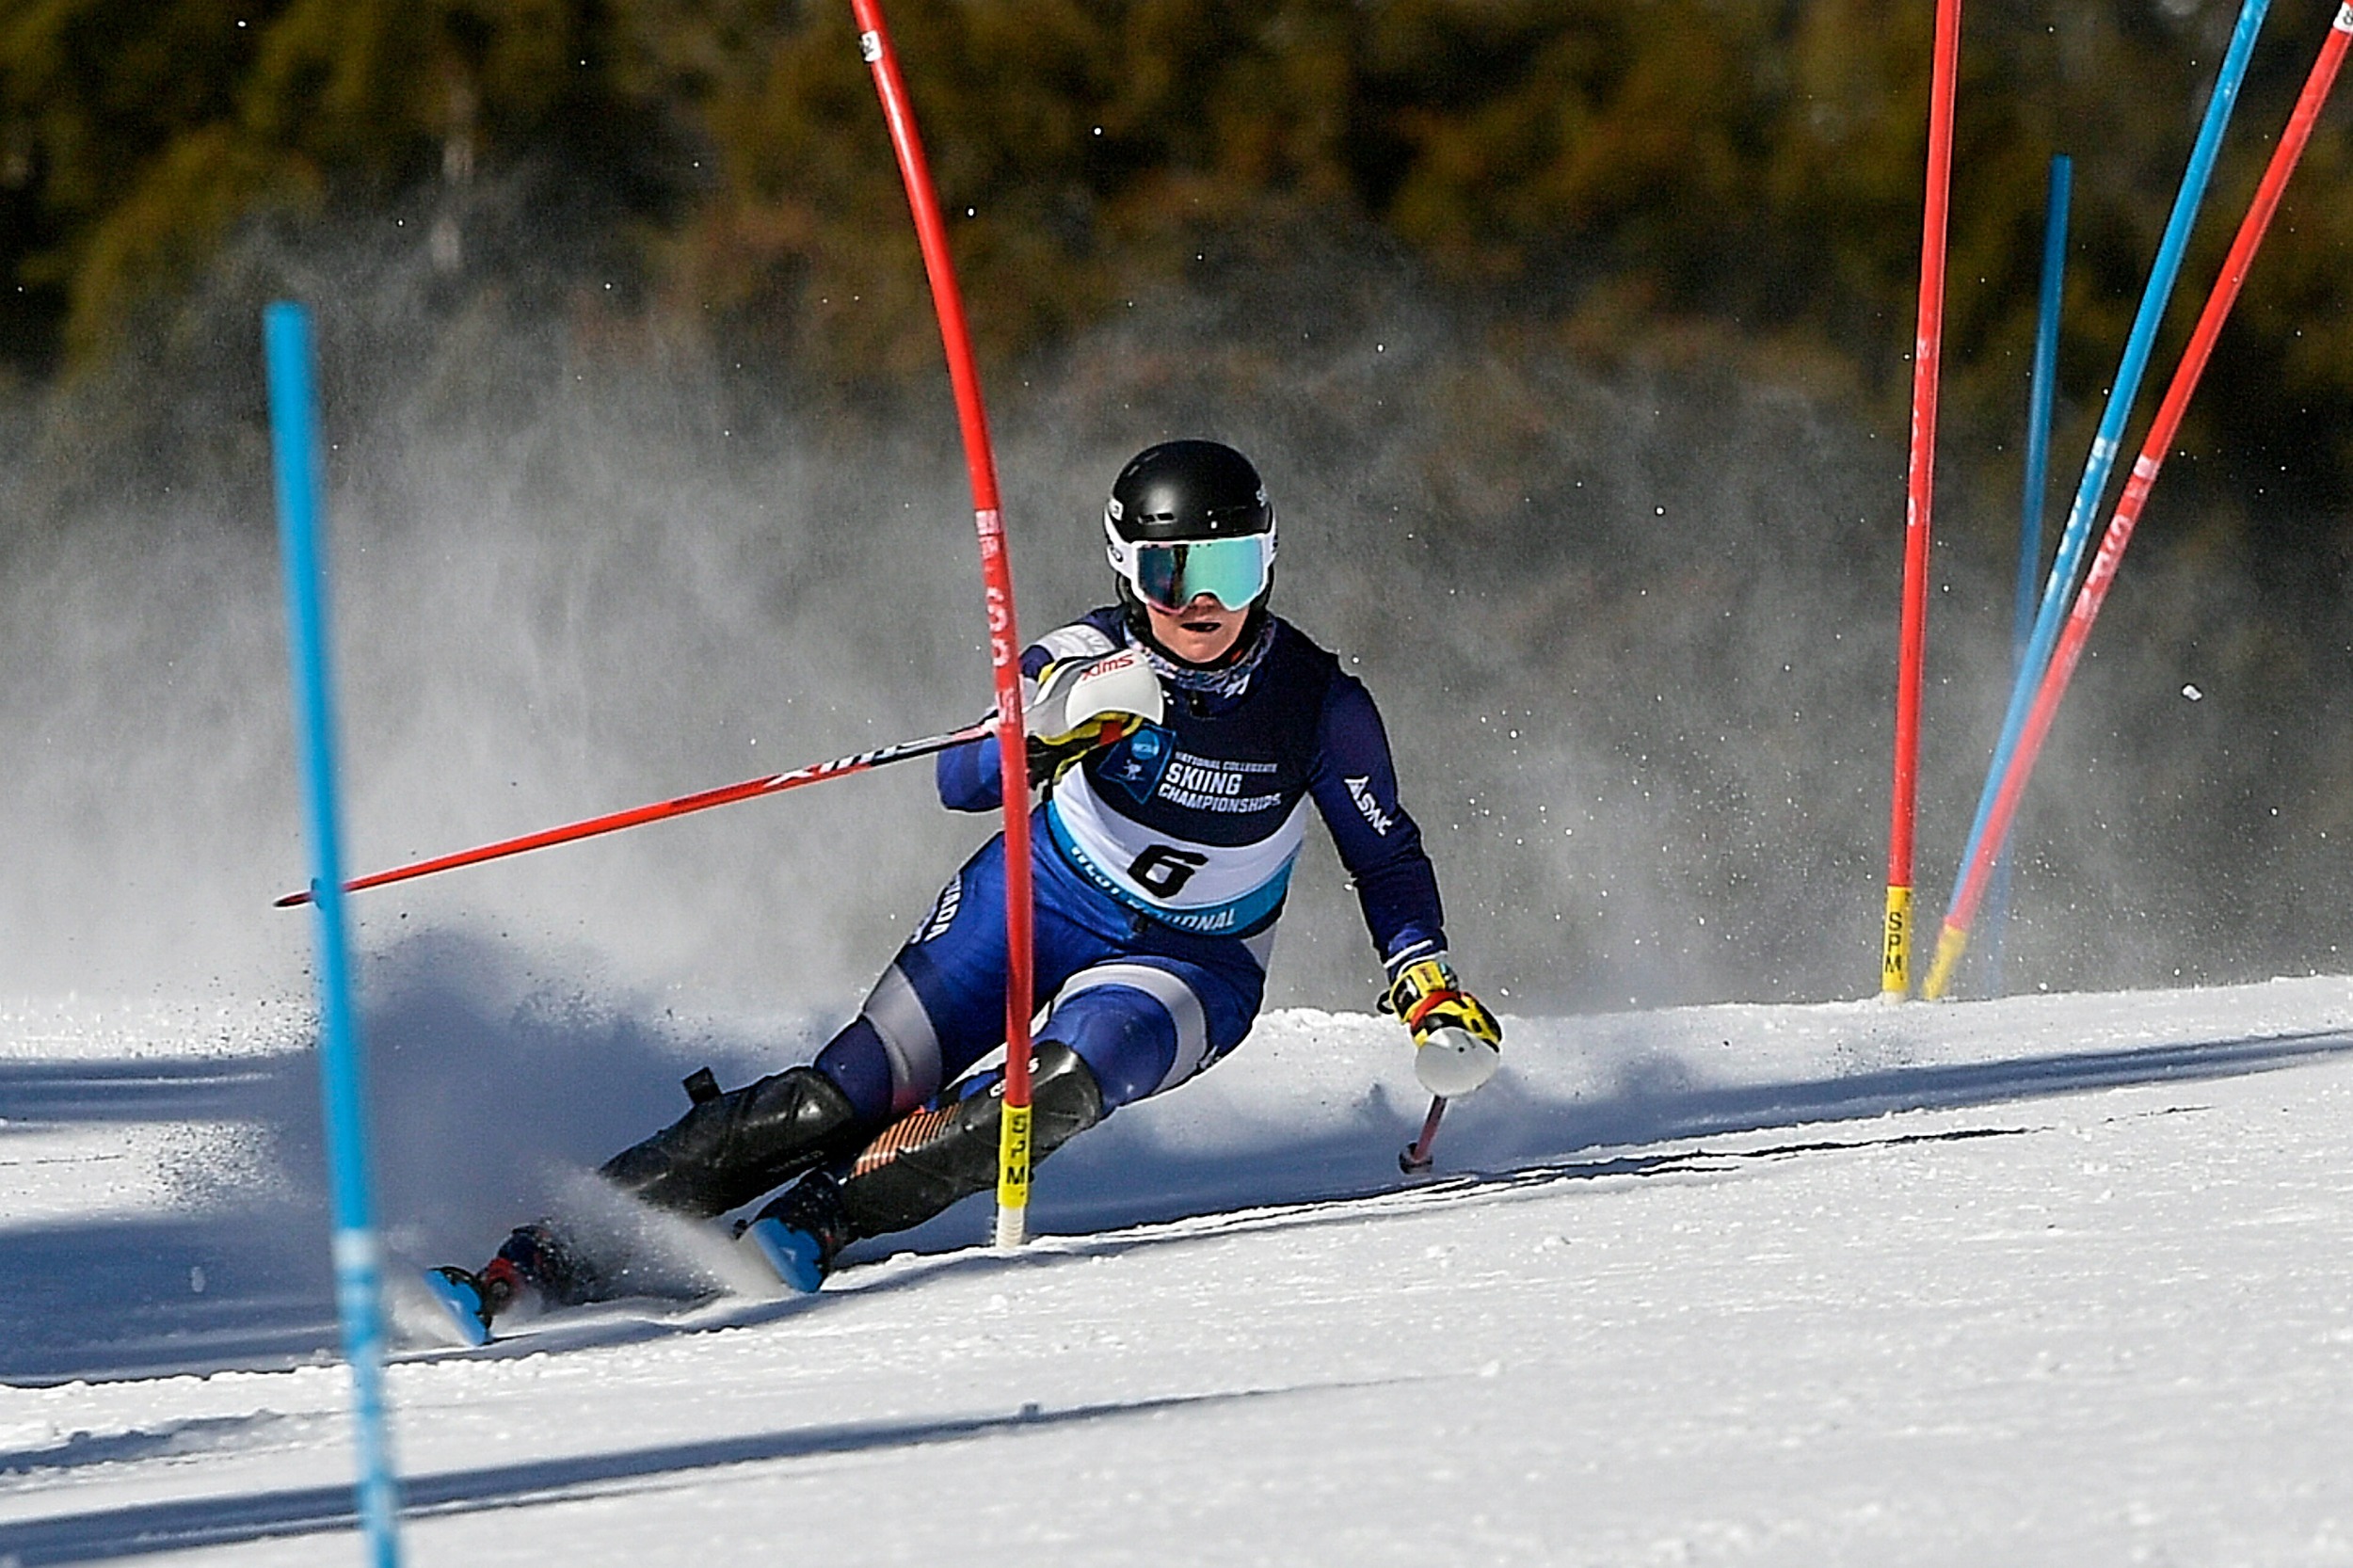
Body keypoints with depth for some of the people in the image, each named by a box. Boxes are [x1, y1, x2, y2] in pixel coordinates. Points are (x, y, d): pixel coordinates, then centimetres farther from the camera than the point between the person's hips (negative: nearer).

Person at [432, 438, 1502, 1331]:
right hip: (1038, 900, 0)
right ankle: (548, 1256, -18)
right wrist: (1047, 729, -42)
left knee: (1064, 1084, -35)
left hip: (1192, 964, 0)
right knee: (841, 1098, -16)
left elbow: (1388, 858, -1)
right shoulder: (1086, 660, -15)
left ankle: (813, 1222, -32)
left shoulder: (1320, 707, -15)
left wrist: (1429, 982, -14)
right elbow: (960, 786, -23)